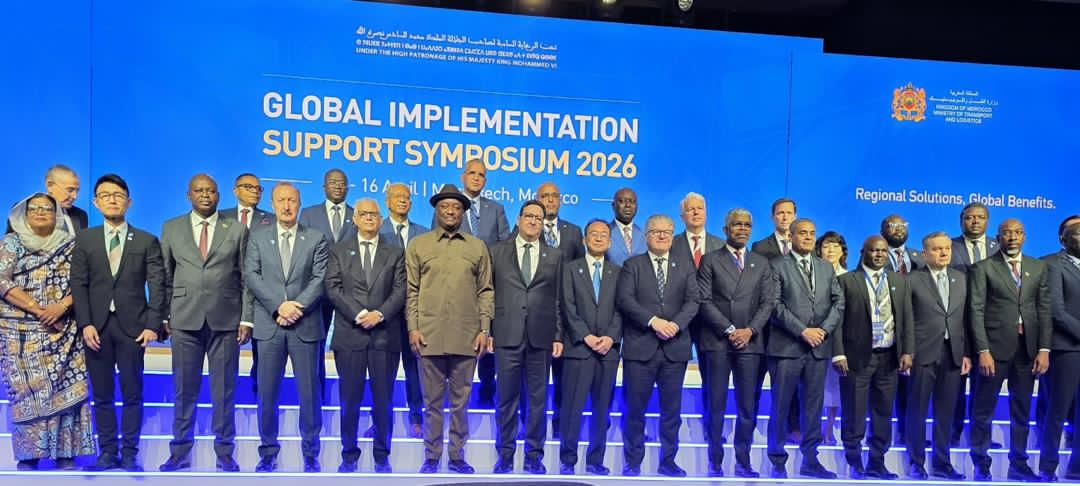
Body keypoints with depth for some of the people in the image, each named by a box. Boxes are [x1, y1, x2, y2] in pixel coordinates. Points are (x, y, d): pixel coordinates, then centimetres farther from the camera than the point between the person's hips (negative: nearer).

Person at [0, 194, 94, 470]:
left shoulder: (71, 245, 8)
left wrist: (61, 306, -15)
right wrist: (37, 309, -15)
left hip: (62, 330, 1)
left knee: (65, 388, -2)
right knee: (26, 389, 0)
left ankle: (65, 451, 5)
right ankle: (28, 453, 8)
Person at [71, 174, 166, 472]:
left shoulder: (147, 241, 5)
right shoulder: (85, 240, 10)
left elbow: (157, 286, -1)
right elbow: (78, 284, 3)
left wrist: (153, 325, -10)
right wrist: (85, 324, -8)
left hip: (132, 327, -2)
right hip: (97, 326, 2)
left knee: (132, 394, 3)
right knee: (102, 395, 7)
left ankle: (129, 454, 10)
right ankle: (107, 453, 16)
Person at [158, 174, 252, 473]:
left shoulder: (237, 230, 6)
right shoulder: (171, 229, 9)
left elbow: (246, 279, 3)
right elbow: (165, 277, 9)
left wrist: (246, 319, -3)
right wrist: (163, 316, 3)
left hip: (225, 320, -1)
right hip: (185, 320, 1)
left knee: (224, 390, 4)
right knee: (184, 389, 6)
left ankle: (225, 453, 14)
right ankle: (180, 452, 18)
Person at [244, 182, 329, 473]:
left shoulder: (316, 238, 6)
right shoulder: (257, 237, 9)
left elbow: (320, 278, -2)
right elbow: (251, 276, -1)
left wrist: (298, 306, -14)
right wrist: (279, 306, -12)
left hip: (306, 325, -1)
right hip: (269, 325, 1)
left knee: (309, 391, 3)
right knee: (267, 392, 7)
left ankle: (310, 453, 15)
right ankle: (268, 452, 21)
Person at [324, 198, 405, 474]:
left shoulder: (396, 253, 12)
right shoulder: (339, 252, 11)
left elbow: (400, 291, 2)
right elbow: (332, 288, 0)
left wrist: (379, 314, -13)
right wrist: (359, 314, -12)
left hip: (385, 334, 0)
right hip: (349, 334, 0)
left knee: (383, 400, 3)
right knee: (350, 399, 4)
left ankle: (382, 456, 15)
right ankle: (349, 455, 17)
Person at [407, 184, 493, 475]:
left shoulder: (478, 247, 10)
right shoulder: (418, 245, 9)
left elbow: (485, 291, 8)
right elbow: (411, 291, 5)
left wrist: (484, 330, 0)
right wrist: (413, 328, -3)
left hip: (467, 338, 1)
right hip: (429, 336, 0)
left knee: (460, 401, 8)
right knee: (432, 402, 7)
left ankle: (457, 457, 19)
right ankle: (431, 457, 18)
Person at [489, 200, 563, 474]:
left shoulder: (554, 256, 11)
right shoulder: (497, 251, 8)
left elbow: (558, 299, 8)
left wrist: (558, 336, 2)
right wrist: (486, 331, 0)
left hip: (540, 338, 1)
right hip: (506, 336, -1)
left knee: (537, 399, 6)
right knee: (507, 398, 5)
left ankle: (534, 456, 17)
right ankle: (505, 455, 17)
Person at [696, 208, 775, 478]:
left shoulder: (761, 263, 15)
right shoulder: (710, 260, 5)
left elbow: (768, 303, 8)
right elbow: (704, 301, -3)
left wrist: (750, 330, -7)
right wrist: (729, 329, -11)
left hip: (750, 342, 3)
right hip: (717, 341, -2)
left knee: (748, 407, 4)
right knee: (716, 405, 1)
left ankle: (743, 462, 13)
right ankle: (715, 462, 9)